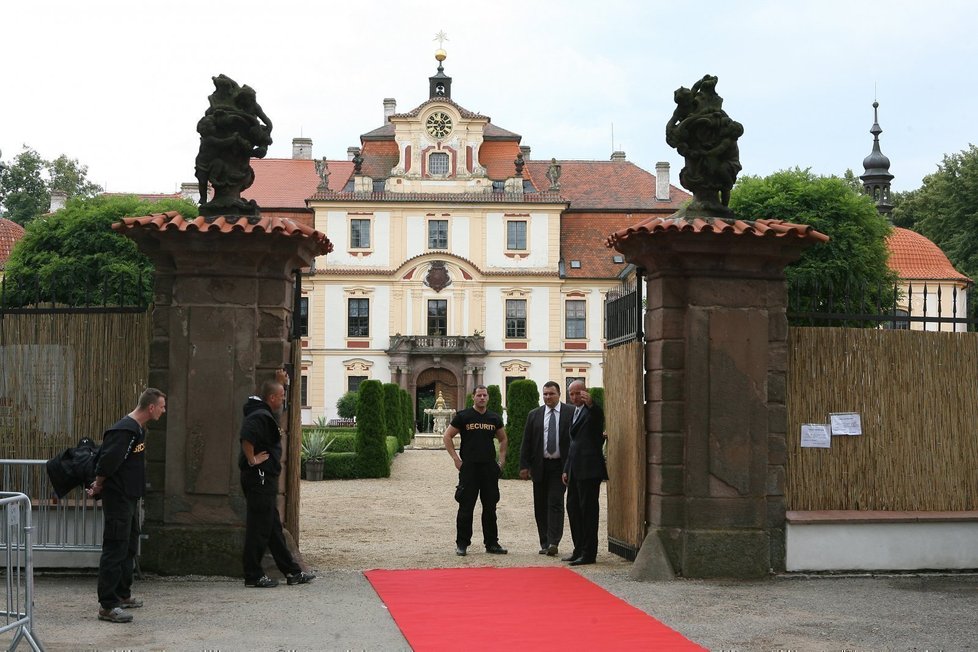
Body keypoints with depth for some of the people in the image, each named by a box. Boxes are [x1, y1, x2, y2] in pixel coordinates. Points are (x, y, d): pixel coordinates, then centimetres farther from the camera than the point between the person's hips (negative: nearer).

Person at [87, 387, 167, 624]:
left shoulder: (139, 429, 12)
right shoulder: (124, 431, -22)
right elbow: (107, 462, -25)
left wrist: (99, 485, 13)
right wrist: (99, 487, -9)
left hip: (131, 498, 10)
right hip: (118, 498, -10)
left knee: (129, 548, 19)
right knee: (115, 549, -8)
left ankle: (123, 595, 31)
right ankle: (107, 606, -6)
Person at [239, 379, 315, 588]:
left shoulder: (266, 415, 15)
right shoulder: (259, 417, -18)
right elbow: (247, 437, -35)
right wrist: (252, 460, -25)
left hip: (266, 479, 11)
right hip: (259, 479, -11)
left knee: (274, 528, 14)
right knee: (259, 528, -4)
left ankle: (292, 572, 20)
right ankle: (253, 576, 3)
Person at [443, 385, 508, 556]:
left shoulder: (494, 418, 11)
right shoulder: (463, 416, 0)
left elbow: (503, 439, 24)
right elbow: (447, 437, 2)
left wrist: (501, 460, 12)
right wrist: (456, 459, -6)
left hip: (490, 468, 4)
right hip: (469, 467, -4)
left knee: (490, 507, 8)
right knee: (466, 507, -3)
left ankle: (491, 543, 15)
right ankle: (462, 544, 4)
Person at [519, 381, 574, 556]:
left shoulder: (571, 412, 0)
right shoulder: (534, 415, 9)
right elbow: (526, 442, 8)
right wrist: (524, 466, 0)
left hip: (560, 466, -3)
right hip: (540, 466, 4)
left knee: (555, 503, -11)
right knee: (541, 506, 6)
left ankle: (553, 543, -14)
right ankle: (544, 543, 14)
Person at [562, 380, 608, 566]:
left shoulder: (592, 410, -7)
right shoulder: (574, 413, 20)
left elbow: (598, 416, -33)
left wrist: (590, 403, -53)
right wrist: (566, 469, 22)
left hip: (589, 469, -9)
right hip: (575, 469, 9)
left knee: (588, 509, -6)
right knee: (573, 507, 12)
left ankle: (589, 553, -3)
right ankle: (579, 550, 20)